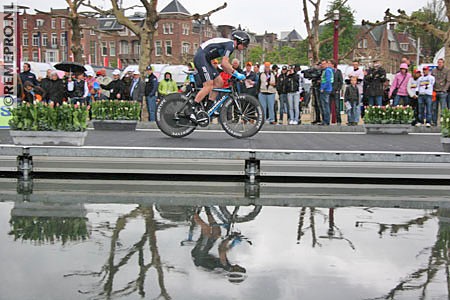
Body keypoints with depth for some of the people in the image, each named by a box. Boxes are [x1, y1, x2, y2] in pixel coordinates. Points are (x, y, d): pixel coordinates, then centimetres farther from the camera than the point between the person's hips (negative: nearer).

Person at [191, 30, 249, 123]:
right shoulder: (230, 44, -11)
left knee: (219, 82, 8)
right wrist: (235, 73, -13)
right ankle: (194, 111, -17)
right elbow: (224, 63, -19)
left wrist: (233, 75, 13)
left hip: (205, 60, 10)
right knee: (209, 85, -16)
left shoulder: (228, 45, 20)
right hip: (201, 57, -10)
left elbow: (224, 65, 22)